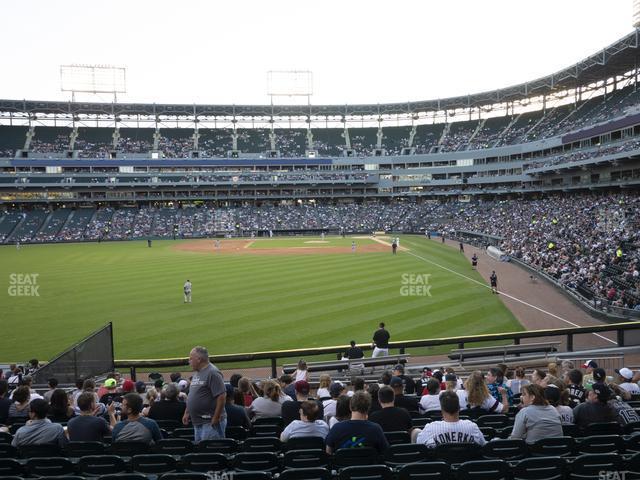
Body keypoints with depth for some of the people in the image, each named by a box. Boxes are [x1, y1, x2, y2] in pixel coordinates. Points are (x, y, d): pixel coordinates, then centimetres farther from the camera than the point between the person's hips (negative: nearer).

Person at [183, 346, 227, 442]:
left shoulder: (212, 373, -14)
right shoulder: (196, 374, 15)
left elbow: (222, 396, -20)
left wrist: (215, 418, -19)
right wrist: (187, 413, 18)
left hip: (210, 422, -9)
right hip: (197, 422, 9)